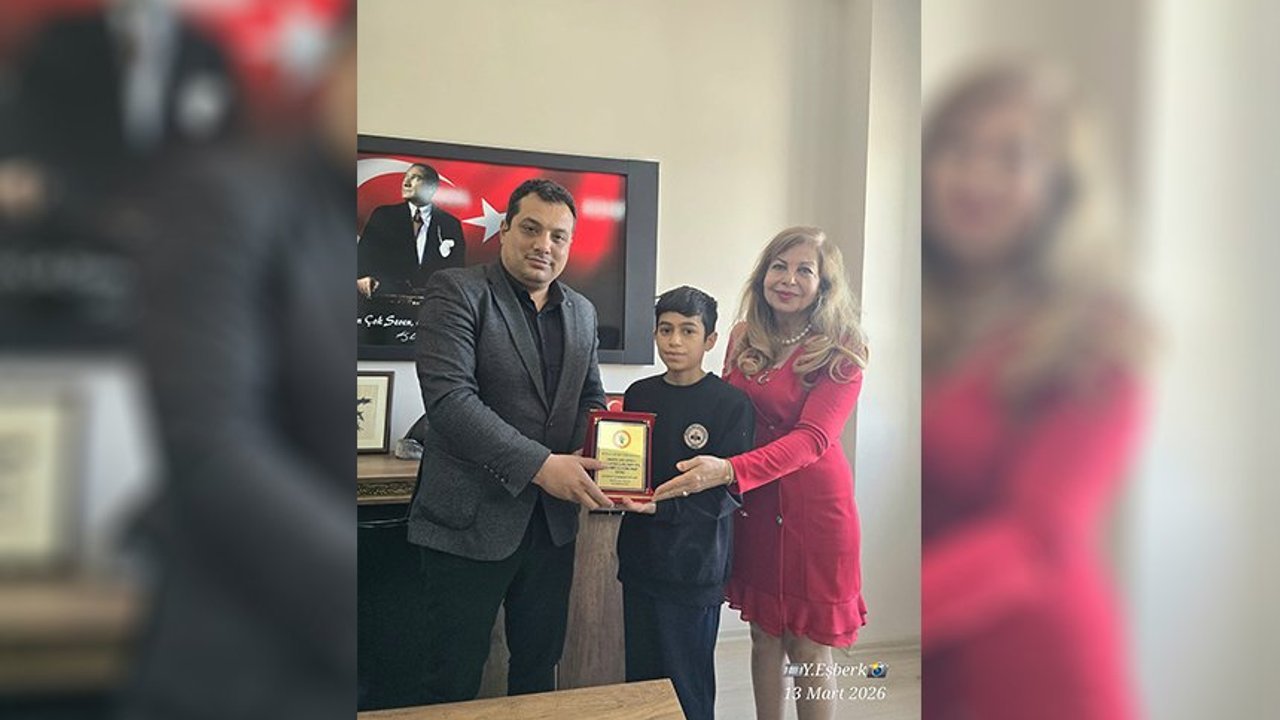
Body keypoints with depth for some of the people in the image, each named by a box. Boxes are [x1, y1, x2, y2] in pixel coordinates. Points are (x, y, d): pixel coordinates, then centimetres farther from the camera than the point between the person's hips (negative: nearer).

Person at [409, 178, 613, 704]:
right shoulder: (456, 292, -9)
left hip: (553, 521, 6)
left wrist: (592, 454, -6)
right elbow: (448, 398, -20)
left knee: (540, 670, 19)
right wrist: (541, 465, -24)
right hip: (470, 521, -5)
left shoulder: (581, 312, 11)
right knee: (454, 684, 10)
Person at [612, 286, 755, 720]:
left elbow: (727, 493, -14)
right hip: (639, 558, 5)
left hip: (693, 569, -5)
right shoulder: (639, 395, 6)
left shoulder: (731, 403, -10)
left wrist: (660, 507, -23)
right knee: (639, 679, 17)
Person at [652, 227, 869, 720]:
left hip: (814, 505, -4)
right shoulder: (744, 338, 4)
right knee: (764, 636, 16)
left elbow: (812, 437, -23)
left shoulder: (840, 352, -11)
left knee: (810, 647, 7)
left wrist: (729, 470, -35)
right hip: (753, 503, 4)